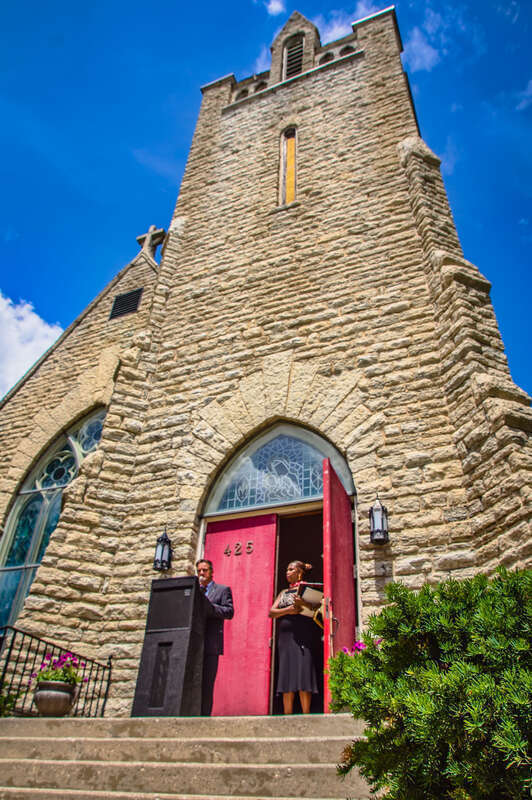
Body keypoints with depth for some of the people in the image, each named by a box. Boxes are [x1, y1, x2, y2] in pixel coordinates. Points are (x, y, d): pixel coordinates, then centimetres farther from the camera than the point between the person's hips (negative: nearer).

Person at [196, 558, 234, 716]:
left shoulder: (223, 590, 10)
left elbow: (229, 612, -3)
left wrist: (207, 606, -11)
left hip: (210, 644, -4)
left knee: (206, 684, -6)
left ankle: (204, 716, -1)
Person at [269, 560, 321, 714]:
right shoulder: (283, 593, 23)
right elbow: (272, 612, 11)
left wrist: (303, 604, -18)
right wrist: (287, 610, -8)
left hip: (303, 636, -5)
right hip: (285, 637, 5)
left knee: (303, 674, -10)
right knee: (287, 676, 1)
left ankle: (306, 715, -7)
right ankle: (287, 716, 5)